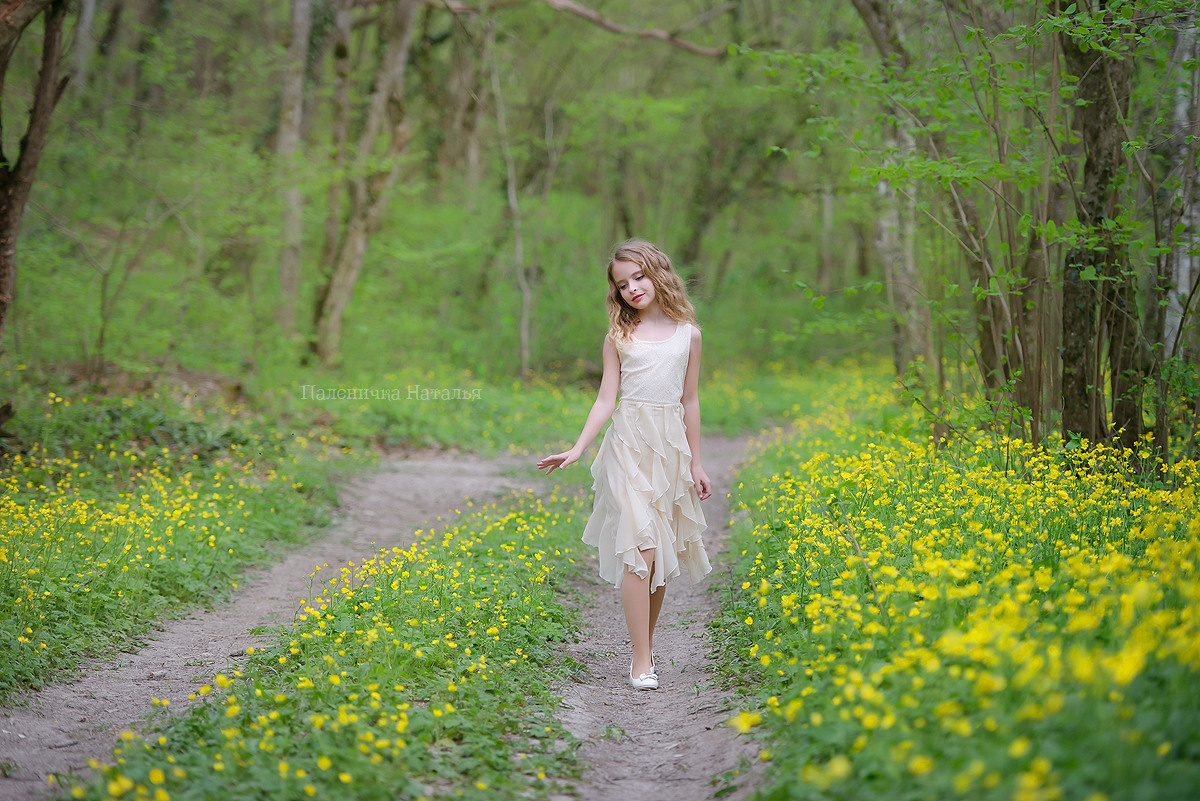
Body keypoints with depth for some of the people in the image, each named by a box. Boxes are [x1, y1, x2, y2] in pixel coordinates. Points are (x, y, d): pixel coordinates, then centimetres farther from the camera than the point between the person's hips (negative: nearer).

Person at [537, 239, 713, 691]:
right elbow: (606, 400, 4)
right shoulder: (619, 336, 5)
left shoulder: (688, 334, 9)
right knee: (639, 549, -13)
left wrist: (696, 464, 13)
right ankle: (641, 660, -11)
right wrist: (578, 449, -8)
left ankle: (646, 644, 19)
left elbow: (690, 402, 13)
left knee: (663, 554, 5)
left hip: (672, 448, 2)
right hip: (629, 445, -2)